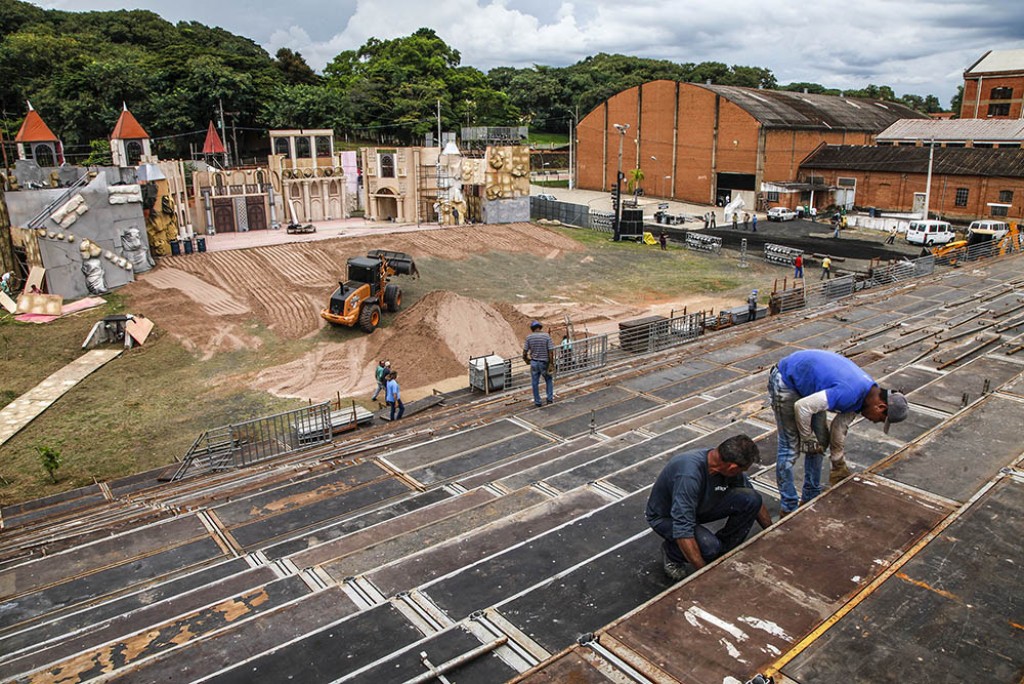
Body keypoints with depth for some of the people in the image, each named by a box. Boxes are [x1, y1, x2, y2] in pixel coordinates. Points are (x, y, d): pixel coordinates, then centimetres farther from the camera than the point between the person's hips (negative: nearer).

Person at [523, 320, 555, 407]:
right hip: (544, 363, 0)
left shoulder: (529, 337, -5)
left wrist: (525, 359, 16)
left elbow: (525, 351, -5)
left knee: (535, 383, 12)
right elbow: (550, 352, -11)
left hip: (534, 362, 0)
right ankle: (550, 398, 17)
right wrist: (550, 365, -6)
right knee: (549, 380, 21)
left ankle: (537, 402, 17)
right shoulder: (546, 336, -8)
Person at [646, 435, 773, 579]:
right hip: (664, 517, -6)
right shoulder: (689, 474, -40)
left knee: (750, 499, -14)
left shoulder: (725, 463, -16)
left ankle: (724, 552, 5)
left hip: (698, 507, 7)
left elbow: (755, 501, 3)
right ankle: (671, 552, -2)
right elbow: (682, 529, -40)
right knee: (709, 546, -34)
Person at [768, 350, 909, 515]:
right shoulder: (850, 393, -33)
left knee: (820, 442, 11)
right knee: (790, 447, -6)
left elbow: (839, 427, 7)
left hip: (807, 381, 10)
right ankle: (789, 509, 4)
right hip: (786, 381, -10)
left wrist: (839, 466, 13)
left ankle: (811, 498, 23)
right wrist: (808, 439, -14)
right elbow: (802, 407, -31)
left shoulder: (869, 389, -3)